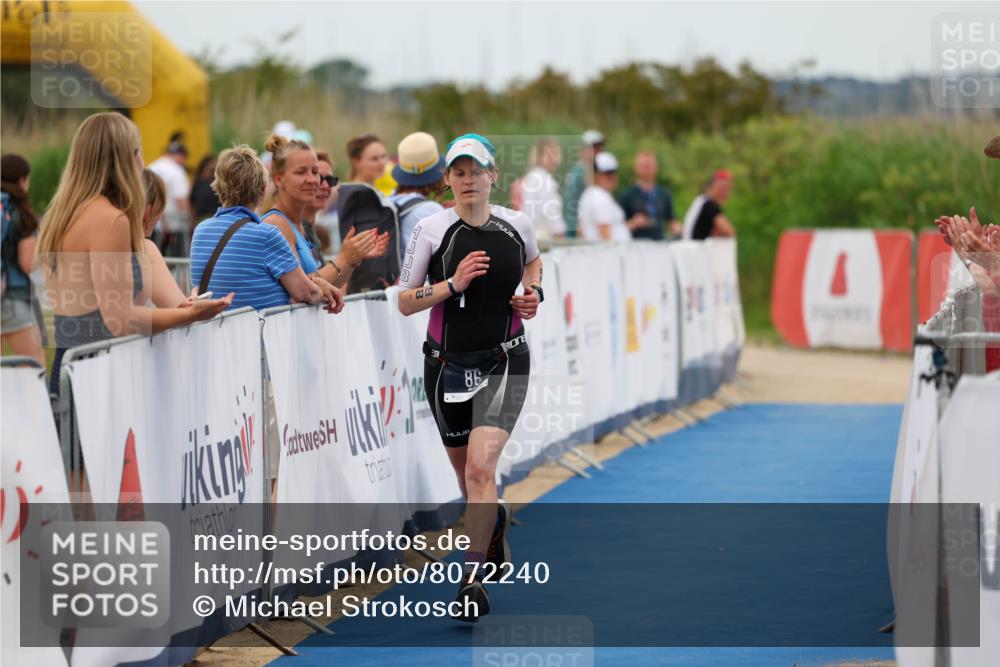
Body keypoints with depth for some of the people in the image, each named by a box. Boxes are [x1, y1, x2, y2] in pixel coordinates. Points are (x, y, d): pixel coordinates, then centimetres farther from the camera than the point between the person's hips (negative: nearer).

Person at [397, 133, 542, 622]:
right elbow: (405, 302, -5)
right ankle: (495, 521, 51)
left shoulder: (517, 226, -1)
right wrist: (453, 284, -18)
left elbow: (534, 261, 23)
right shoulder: (430, 230, -7)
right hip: (447, 363, 2)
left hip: (503, 363, -1)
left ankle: (473, 580, -15)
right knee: (464, 468, 17)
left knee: (481, 466, -19)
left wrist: (534, 294, 3)